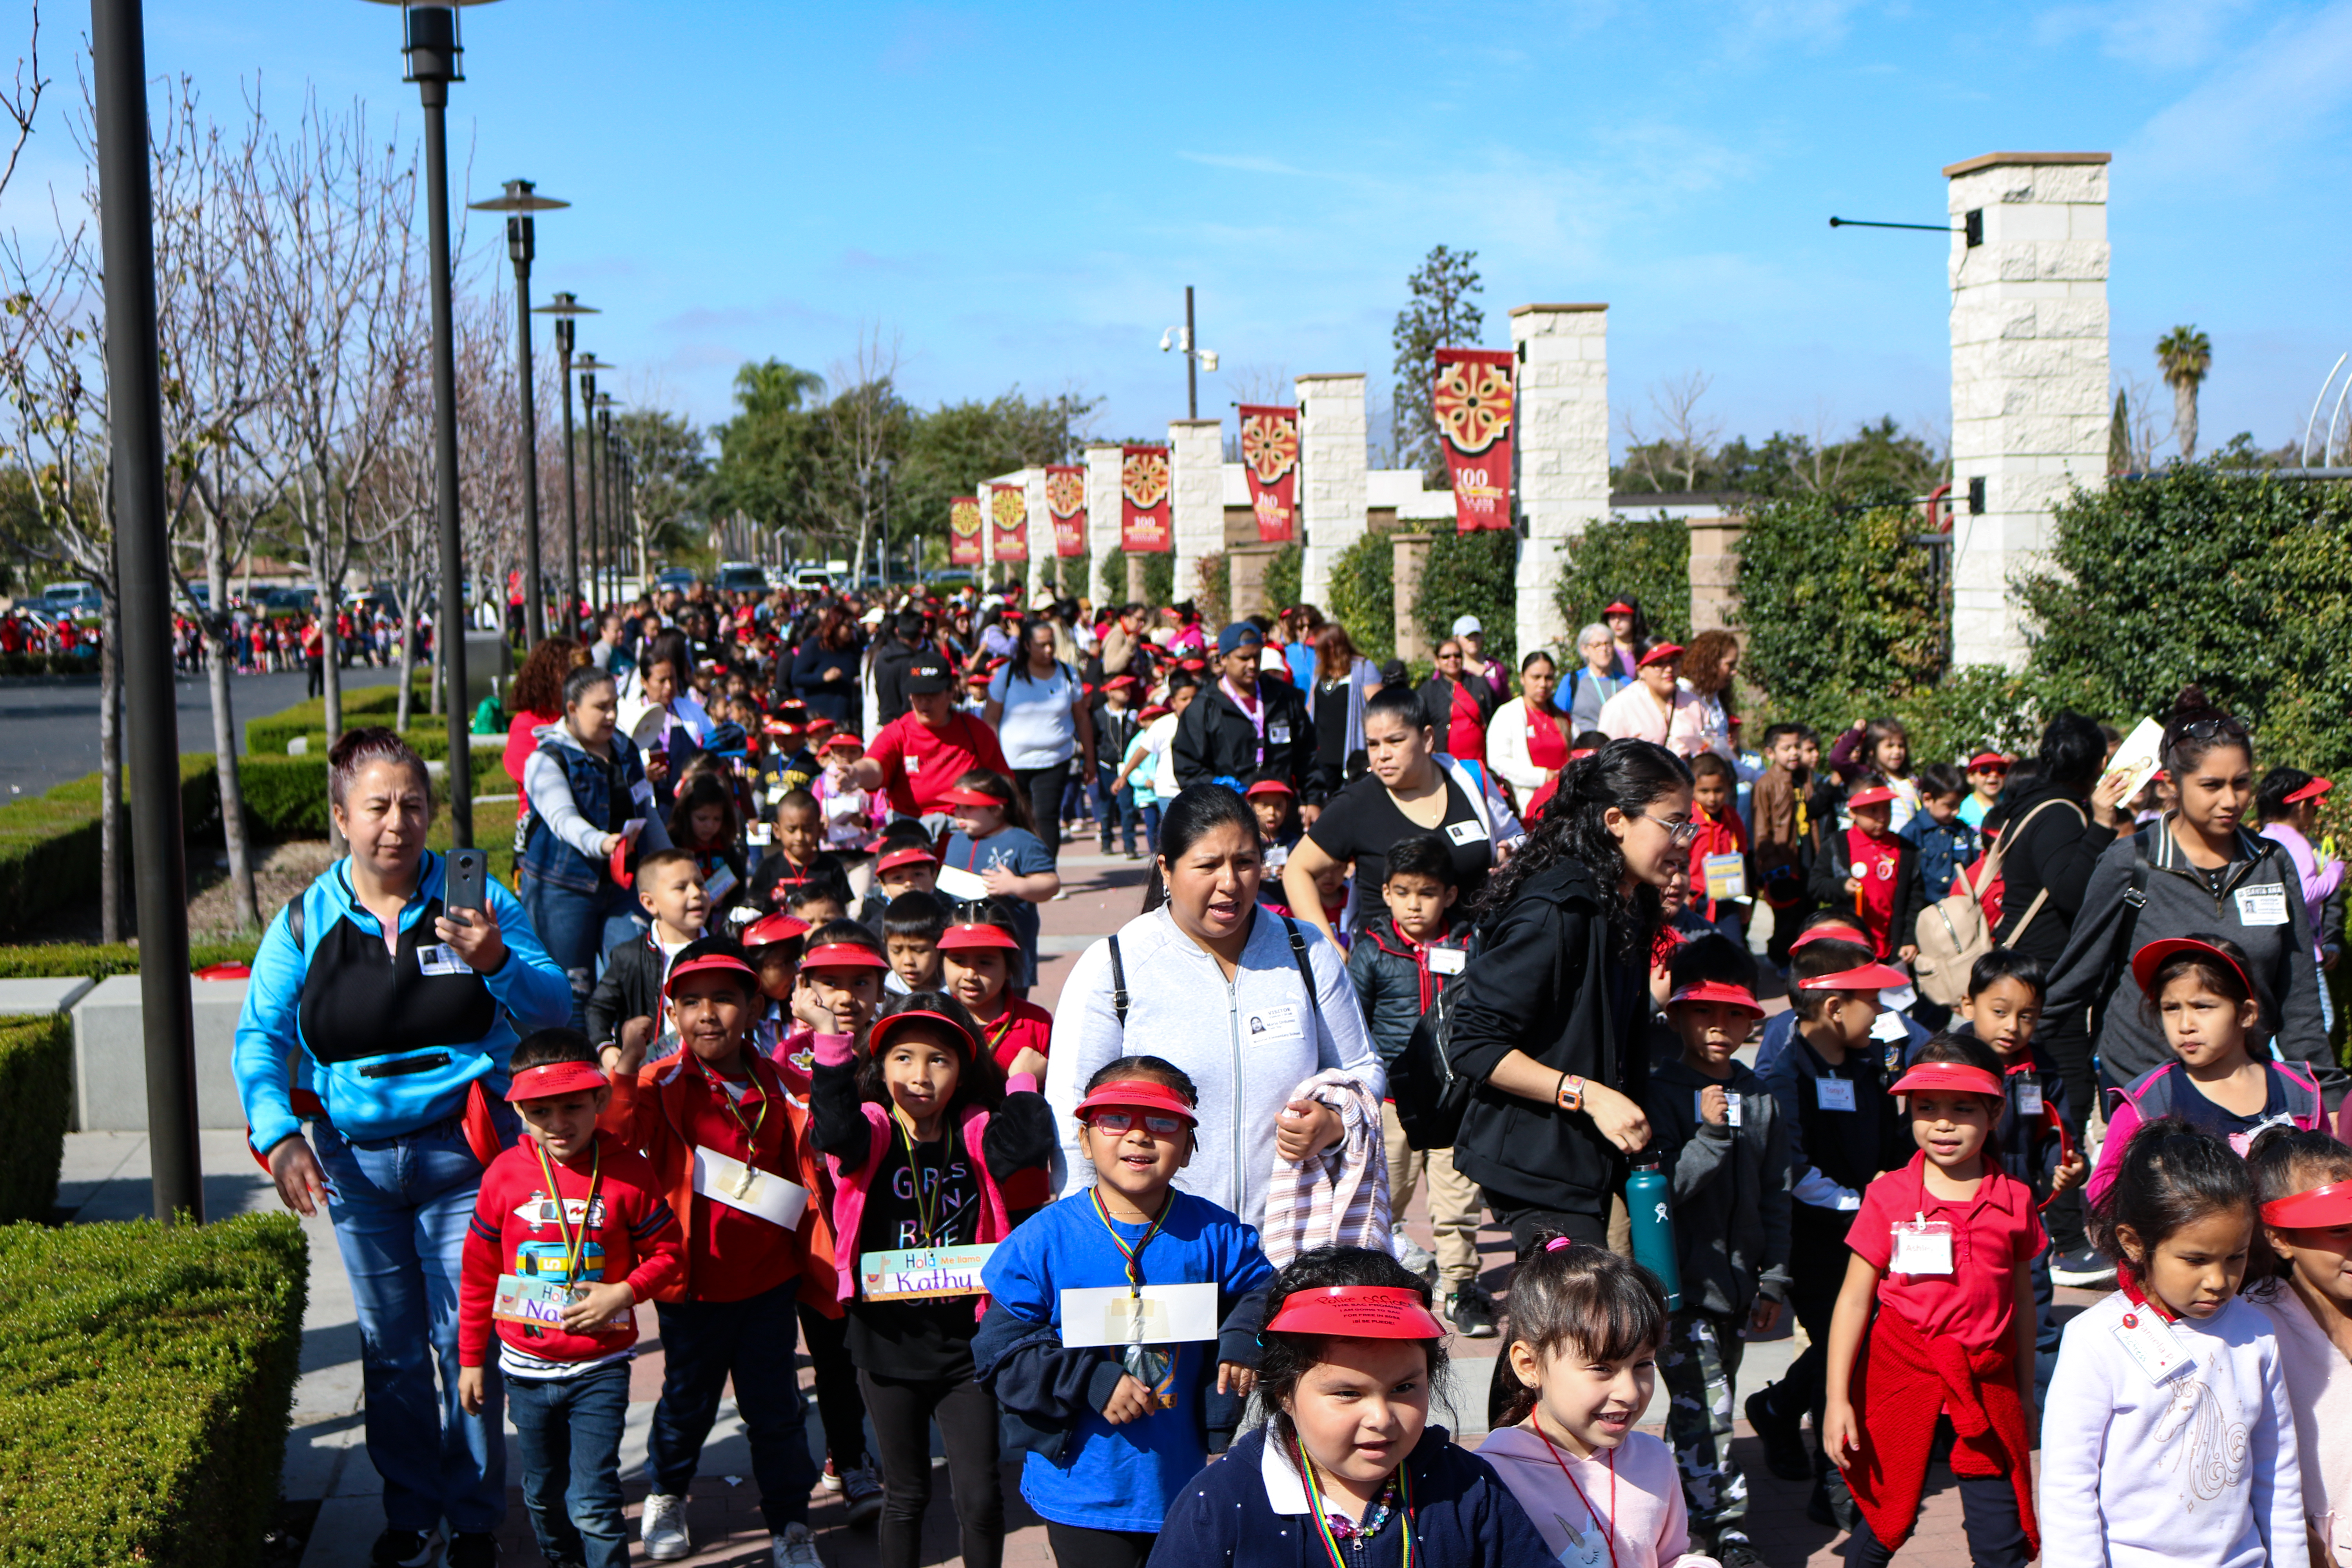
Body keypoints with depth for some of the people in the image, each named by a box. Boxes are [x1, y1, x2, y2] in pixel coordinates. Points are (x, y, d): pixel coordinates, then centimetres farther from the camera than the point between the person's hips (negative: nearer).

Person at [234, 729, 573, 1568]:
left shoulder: (476, 900, -5)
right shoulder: (305, 920, 0)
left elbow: (554, 1010, -7)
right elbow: (259, 1037, -2)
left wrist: (497, 963, -27)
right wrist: (279, 1134, -17)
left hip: (460, 1153, -2)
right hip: (355, 1162, 2)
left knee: (469, 1339, 3)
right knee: (391, 1345, 14)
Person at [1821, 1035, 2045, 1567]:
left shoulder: (2014, 1199, 0)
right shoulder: (1889, 1195, -5)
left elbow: (2021, 1299, 10)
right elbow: (1855, 1299, -3)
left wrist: (2025, 1392, 16)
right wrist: (1838, 1399, -6)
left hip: (1986, 1381, 1)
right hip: (1901, 1371, -1)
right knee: (1886, 1520, 7)